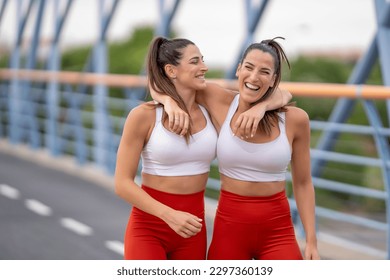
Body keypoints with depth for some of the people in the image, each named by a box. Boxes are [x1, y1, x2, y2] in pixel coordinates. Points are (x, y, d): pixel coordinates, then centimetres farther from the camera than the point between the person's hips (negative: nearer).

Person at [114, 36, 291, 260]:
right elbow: (123, 183, -11)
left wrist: (258, 107, -17)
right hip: (148, 227, -4)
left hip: (191, 229, 4)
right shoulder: (144, 116, -11)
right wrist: (169, 215, -22)